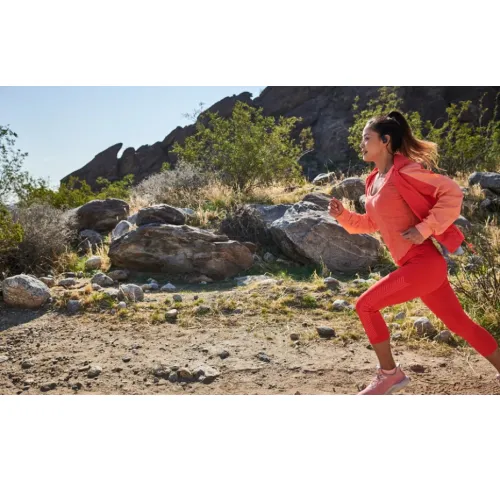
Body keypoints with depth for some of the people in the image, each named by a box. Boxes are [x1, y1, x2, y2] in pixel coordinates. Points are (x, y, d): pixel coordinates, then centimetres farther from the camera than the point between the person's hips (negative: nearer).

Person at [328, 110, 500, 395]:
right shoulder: (374, 181, 13)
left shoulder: (404, 171, -13)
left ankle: (390, 374, 7)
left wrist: (425, 229, -19)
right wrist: (343, 215, 8)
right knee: (459, 322, 16)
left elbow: (453, 194, -16)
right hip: (418, 265, 9)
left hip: (424, 263, -9)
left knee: (366, 305, -8)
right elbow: (373, 224, 22)